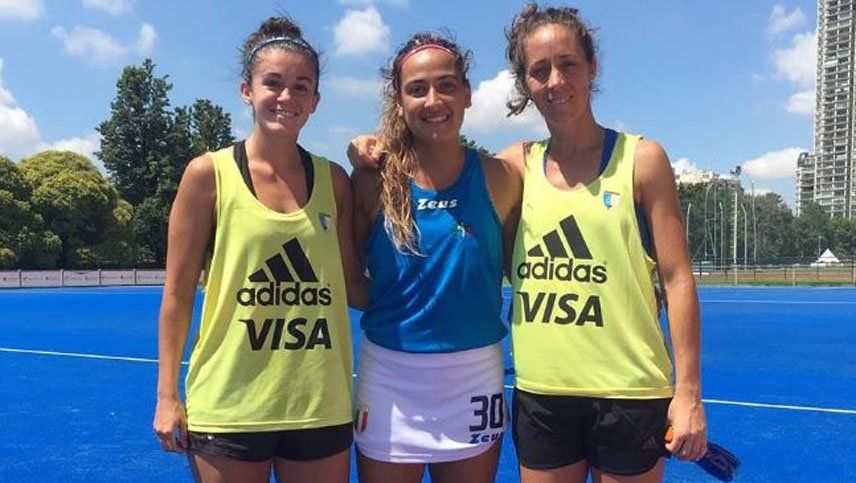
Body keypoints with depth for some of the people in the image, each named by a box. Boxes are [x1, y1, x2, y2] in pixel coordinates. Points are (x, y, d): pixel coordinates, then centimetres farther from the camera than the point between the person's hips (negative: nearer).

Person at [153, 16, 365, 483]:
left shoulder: (333, 180, 4)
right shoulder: (209, 174, -4)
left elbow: (353, 288, 8)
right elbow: (177, 294, -2)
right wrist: (167, 396, -4)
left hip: (321, 406, 3)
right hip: (229, 407, -2)